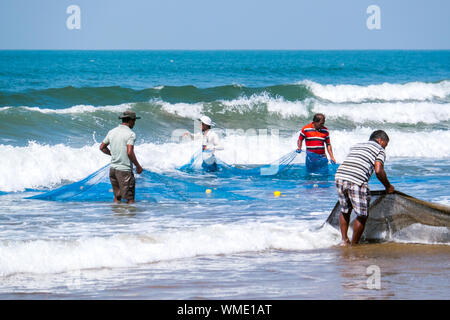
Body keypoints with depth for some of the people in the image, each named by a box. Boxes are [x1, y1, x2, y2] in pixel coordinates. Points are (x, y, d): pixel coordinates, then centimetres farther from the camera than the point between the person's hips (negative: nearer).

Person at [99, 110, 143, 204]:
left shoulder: (112, 132, 8)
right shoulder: (130, 134, -13)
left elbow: (102, 147, 17)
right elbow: (130, 153, -22)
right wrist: (138, 166, -10)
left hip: (113, 168, 7)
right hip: (124, 170, -7)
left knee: (117, 196, 16)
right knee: (130, 199, -4)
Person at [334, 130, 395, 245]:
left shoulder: (356, 146, 30)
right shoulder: (379, 149, 11)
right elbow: (379, 171, -3)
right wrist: (388, 186, 10)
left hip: (339, 176, 6)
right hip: (357, 181, -6)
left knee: (345, 211, 24)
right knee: (362, 215, 6)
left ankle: (344, 239, 20)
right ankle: (354, 244, 11)